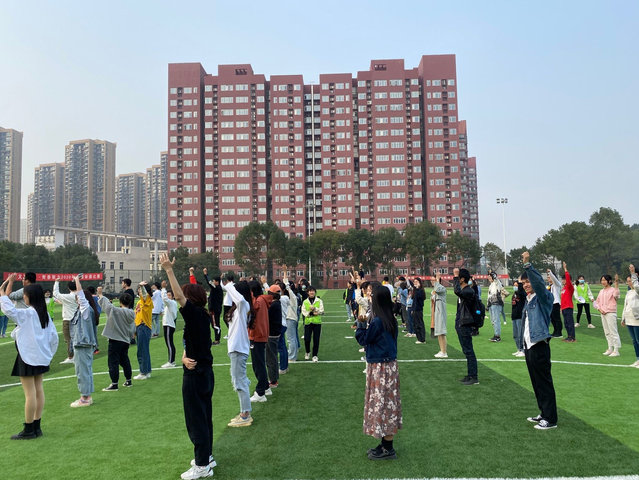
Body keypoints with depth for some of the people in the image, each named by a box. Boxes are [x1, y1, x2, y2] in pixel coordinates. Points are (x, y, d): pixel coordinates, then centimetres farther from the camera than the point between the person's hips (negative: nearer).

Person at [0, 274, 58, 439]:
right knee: (38, 390, 12)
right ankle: (37, 427, 20)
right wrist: (49, 353, 16)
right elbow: (54, 336, 7)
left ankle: (29, 430, 6)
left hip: (28, 357, -8)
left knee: (30, 393, -2)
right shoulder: (45, 314, 6)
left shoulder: (27, 314, -16)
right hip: (41, 357, 8)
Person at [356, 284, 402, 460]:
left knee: (382, 405, 1)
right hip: (389, 365, 9)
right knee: (387, 404, 15)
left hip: (380, 368, -9)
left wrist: (360, 325, 3)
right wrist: (365, 326, 9)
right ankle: (386, 444, 27)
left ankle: (388, 449, 11)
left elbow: (364, 340, -11)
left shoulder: (378, 321, -22)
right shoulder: (390, 320, 4)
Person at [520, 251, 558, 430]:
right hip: (529, 346, 9)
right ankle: (543, 414, 27)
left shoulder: (543, 297, -7)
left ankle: (550, 419, 6)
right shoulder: (528, 299, 16)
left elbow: (539, 282, -28)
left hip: (540, 346, -9)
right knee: (536, 383, 16)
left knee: (545, 383, -2)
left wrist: (527, 264, -33)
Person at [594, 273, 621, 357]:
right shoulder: (601, 291, 15)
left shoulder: (612, 290, -6)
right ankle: (610, 349, 21)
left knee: (613, 332, -7)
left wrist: (616, 283, -37)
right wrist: (600, 309, 0)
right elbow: (596, 302, 19)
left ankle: (616, 350, -4)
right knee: (607, 332, 12)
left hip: (611, 313, -7)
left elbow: (616, 295, -30)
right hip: (603, 314, 7)